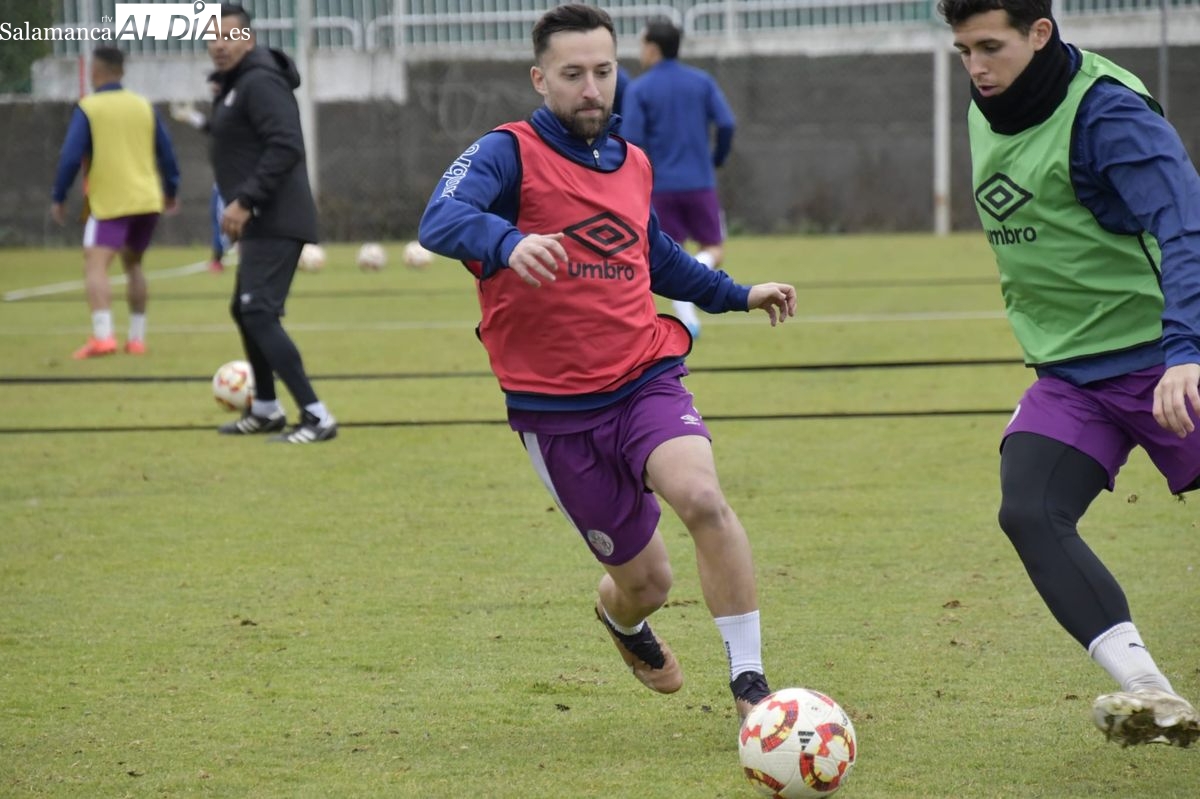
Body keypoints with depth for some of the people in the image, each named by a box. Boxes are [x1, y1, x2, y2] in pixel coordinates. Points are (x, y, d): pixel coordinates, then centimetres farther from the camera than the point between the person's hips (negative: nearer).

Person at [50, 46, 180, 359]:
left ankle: (102, 335, -31)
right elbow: (166, 153, 14)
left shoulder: (88, 108, -5)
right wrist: (171, 191, 26)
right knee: (133, 264, 22)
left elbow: (71, 156, -10)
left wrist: (58, 198, -1)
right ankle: (136, 338, 21)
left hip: (109, 203, -6)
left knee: (95, 264, -12)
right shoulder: (143, 106, 9)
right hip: (147, 201, 6)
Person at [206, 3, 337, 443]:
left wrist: (245, 202, -24)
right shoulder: (234, 86, 17)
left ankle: (317, 418, -18)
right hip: (260, 224, 11)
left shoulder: (260, 83, -14)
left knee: (259, 313, -17)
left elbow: (286, 147, -24)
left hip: (274, 224, -11)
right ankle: (266, 409, 35)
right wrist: (242, 206, 19)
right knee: (245, 311, 21)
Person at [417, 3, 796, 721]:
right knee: (646, 580, 5)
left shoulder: (633, 164, 12)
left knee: (703, 498, -28)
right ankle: (623, 621, 46)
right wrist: (507, 242, -48)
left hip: (647, 379, 3)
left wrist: (737, 294, 38)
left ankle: (751, 684, -19)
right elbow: (441, 221, -28)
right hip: (556, 409, -3)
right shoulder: (510, 154, -8)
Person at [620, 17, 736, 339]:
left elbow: (631, 140, -11)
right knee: (714, 249, 11)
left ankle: (687, 316, -6)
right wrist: (716, 160, 11)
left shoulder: (639, 89, -3)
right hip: (699, 183, 1)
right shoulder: (702, 81, 3)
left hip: (660, 187, -1)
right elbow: (726, 124, -5)